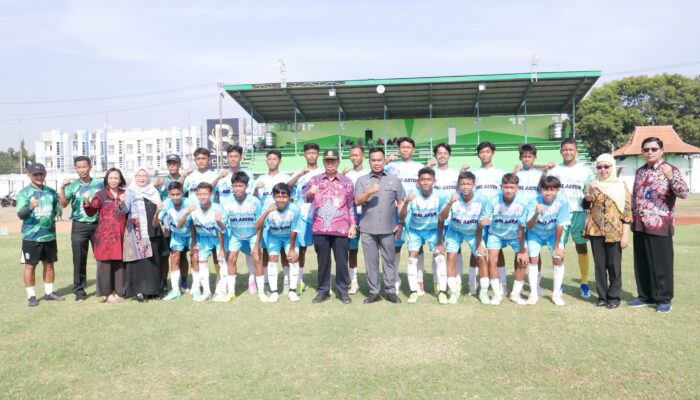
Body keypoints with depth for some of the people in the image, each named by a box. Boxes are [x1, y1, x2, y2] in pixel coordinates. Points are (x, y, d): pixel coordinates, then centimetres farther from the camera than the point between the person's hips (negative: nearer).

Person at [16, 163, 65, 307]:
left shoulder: (51, 192, 7)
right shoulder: (24, 193, -6)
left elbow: (57, 209, 21)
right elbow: (20, 214, -18)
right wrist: (30, 207, -36)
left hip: (50, 235, 5)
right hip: (31, 236, -4)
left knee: (49, 264, 12)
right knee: (30, 265, 2)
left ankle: (49, 292, 24)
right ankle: (31, 296, 11)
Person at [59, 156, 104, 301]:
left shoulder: (99, 184, 5)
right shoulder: (72, 186, 2)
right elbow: (63, 204, -9)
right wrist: (62, 188, -22)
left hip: (97, 224, 1)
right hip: (79, 226, -1)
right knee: (79, 260, 3)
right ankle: (79, 291, 12)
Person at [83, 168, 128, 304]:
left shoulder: (125, 194, 11)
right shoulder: (100, 195, 3)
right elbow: (91, 212, -5)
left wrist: (125, 203, -7)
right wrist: (87, 202, -23)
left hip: (120, 234, 3)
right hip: (104, 234, -2)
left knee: (120, 263, 6)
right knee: (105, 263, -1)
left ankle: (119, 292, 16)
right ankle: (107, 293, 8)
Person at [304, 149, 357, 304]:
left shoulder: (346, 181, 7)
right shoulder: (315, 179, 9)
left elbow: (351, 205, 7)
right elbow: (305, 198, 1)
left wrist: (353, 225, 0)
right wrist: (310, 193, -23)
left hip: (341, 228, -1)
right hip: (320, 228, 1)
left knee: (342, 261, 3)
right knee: (323, 261, 8)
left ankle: (343, 291, 14)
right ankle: (323, 290, 18)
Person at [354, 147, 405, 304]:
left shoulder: (394, 179, 7)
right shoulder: (362, 180, 6)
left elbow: (401, 202, 9)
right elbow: (357, 201, -3)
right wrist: (369, 192, -20)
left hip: (388, 228, 0)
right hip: (368, 229, 0)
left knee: (389, 260, 6)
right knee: (371, 261, 5)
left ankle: (391, 291, 15)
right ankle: (374, 292, 14)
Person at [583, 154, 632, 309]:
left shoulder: (621, 185, -1)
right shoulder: (593, 184, 7)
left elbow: (627, 210, -3)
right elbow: (586, 206, 6)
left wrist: (625, 234, -9)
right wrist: (590, 191, -11)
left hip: (614, 231, -3)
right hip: (596, 230, 3)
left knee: (614, 265, 3)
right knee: (599, 265, 7)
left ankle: (614, 297, 14)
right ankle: (602, 296, 16)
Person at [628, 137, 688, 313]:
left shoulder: (671, 170, -5)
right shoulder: (639, 171, 13)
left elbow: (684, 193, -17)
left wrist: (671, 177, -32)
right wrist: (632, 217, 15)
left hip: (660, 225, -6)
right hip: (640, 225, 6)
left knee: (661, 264, 1)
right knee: (641, 264, 11)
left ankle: (664, 299, 12)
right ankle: (645, 296, 22)